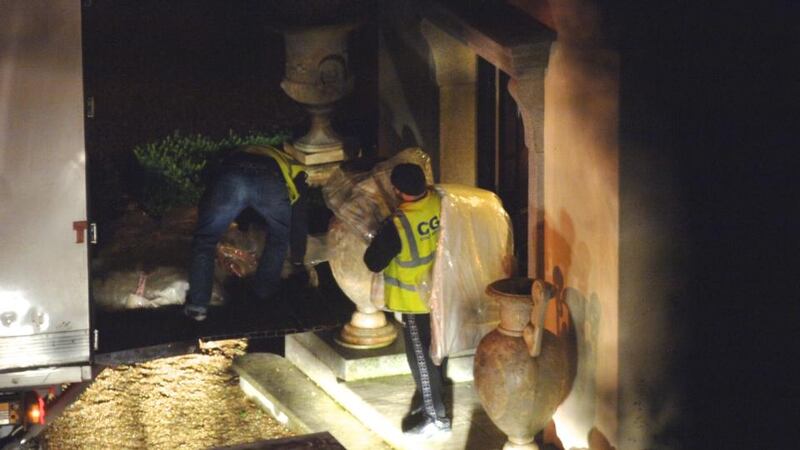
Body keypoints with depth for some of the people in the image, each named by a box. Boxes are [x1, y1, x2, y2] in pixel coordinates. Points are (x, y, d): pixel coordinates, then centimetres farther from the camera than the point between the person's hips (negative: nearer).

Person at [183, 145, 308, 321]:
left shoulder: (238, 154, 50)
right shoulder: (294, 170, 41)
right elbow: (300, 219, 42)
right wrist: (297, 261, 52)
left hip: (231, 176, 2)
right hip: (271, 181, -1)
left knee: (205, 240, 17)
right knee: (278, 240, 28)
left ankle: (197, 305, 12)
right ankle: (264, 294, 32)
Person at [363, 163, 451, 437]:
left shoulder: (397, 225, -31)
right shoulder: (438, 201, -11)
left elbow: (373, 263, -20)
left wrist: (380, 237, -2)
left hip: (416, 299, -7)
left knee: (420, 357, 7)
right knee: (433, 351, 22)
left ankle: (435, 417, 18)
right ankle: (432, 401, 38)